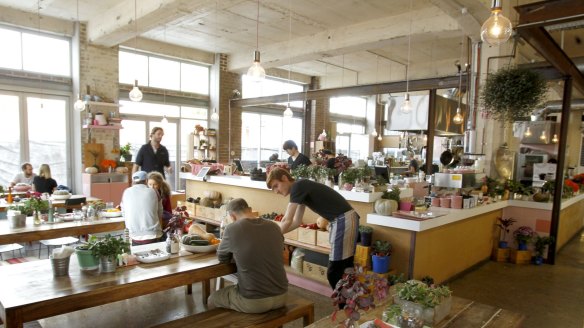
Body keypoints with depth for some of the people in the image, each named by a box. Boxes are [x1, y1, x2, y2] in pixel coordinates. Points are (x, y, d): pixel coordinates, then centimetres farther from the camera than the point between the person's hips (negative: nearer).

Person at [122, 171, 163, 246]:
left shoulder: (126, 193, 4)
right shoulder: (153, 192, 1)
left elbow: (124, 214, 12)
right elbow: (160, 213, 10)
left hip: (136, 237, 1)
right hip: (154, 237, -1)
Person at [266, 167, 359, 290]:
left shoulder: (297, 187, -12)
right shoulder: (302, 189, 16)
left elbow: (287, 221, -10)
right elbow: (296, 222, 20)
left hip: (343, 220, -10)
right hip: (344, 219, 10)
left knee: (334, 273, -2)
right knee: (345, 270, 17)